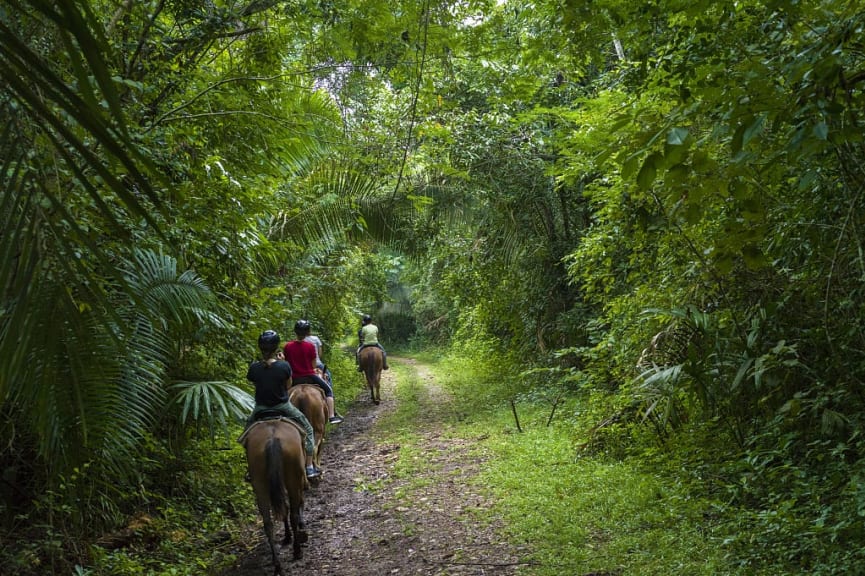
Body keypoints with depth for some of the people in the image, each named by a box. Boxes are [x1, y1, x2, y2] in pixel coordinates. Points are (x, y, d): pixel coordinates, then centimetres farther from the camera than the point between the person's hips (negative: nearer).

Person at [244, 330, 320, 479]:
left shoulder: (254, 367, -13)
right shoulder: (284, 366, -18)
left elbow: (254, 382, 4)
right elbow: (288, 386, -3)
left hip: (261, 408, 2)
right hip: (283, 406, -2)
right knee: (307, 429, 19)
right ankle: (309, 468, 17)